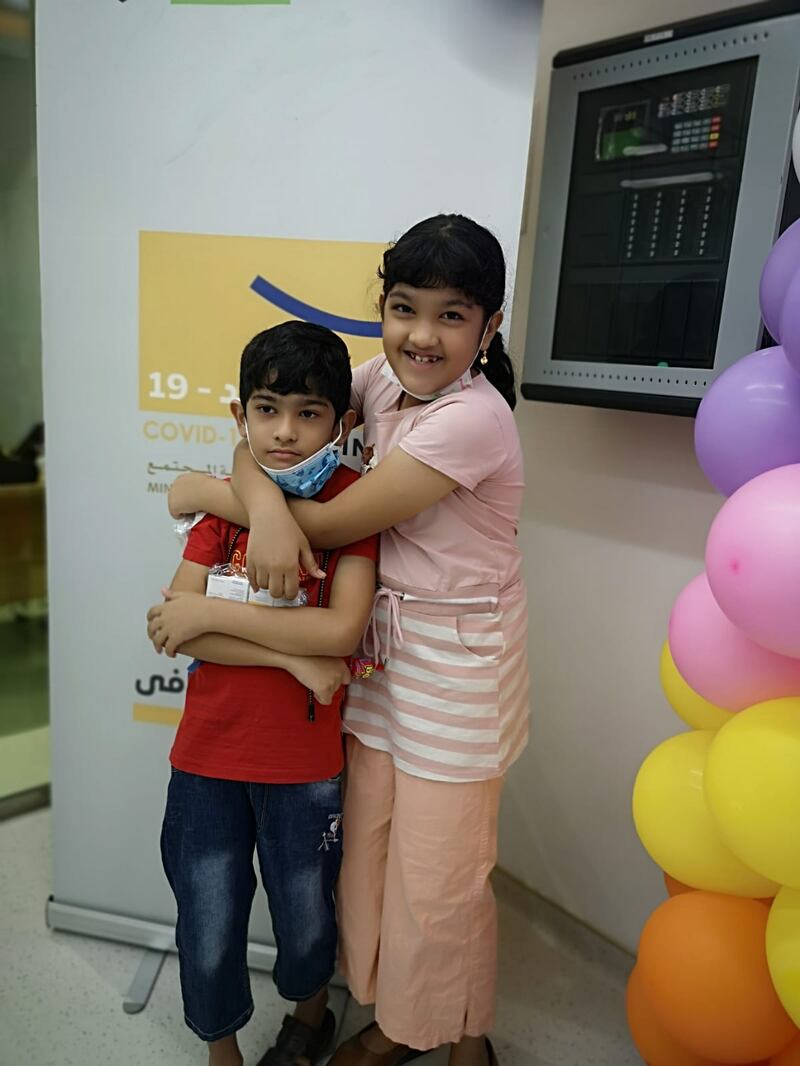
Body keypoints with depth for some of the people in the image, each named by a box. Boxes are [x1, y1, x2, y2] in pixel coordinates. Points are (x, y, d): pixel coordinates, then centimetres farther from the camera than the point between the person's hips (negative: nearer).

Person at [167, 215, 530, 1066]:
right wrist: (263, 501, -23)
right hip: (384, 643, 6)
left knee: (438, 875, 9)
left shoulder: (472, 419, -24)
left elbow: (335, 524, -22)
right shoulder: (384, 379, -1)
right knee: (368, 849, 17)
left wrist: (204, 493, -10)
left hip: (459, 661, -6)